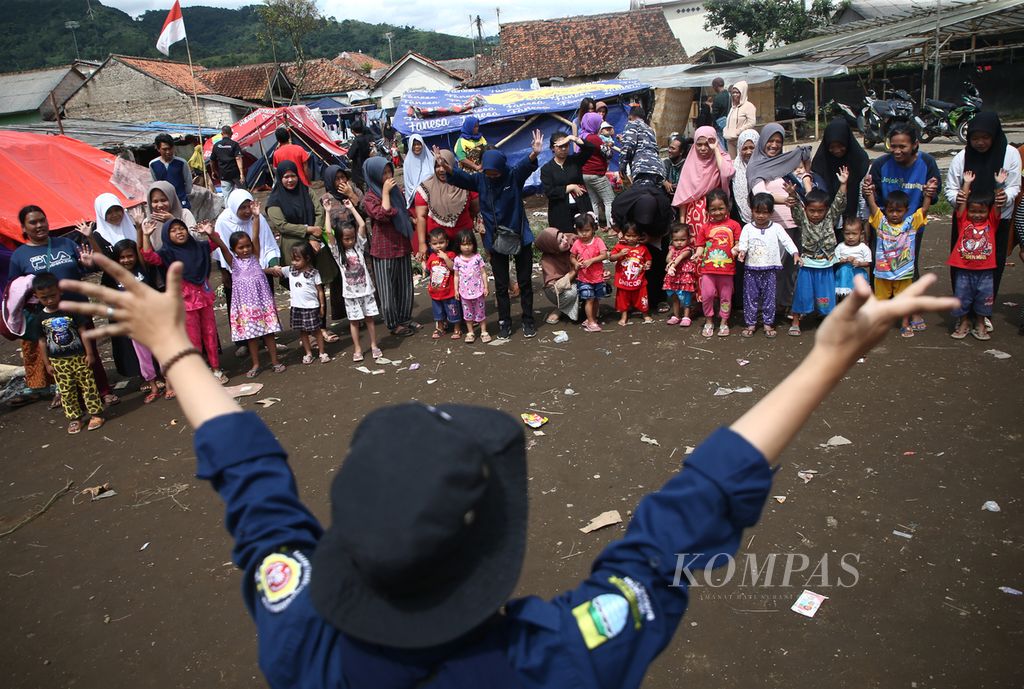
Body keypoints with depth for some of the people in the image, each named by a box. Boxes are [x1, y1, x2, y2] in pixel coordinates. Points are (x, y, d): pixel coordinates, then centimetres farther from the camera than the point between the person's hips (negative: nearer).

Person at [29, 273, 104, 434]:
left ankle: (96, 413, 14)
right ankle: (74, 418, 17)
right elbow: (42, 342, 3)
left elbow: (83, 332, -5)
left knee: (88, 386, 4)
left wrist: (90, 353, -7)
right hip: (58, 361, 2)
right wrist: (47, 363, 2)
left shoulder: (72, 310, -8)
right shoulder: (39, 318, -1)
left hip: (79, 357, -2)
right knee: (66, 391, 8)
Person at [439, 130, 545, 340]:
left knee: (525, 282, 9)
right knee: (501, 285, 11)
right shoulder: (480, 179, -5)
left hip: (520, 237, -2)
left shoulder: (514, 176, -12)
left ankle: (528, 320, 23)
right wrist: (448, 169, -41)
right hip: (495, 240, 2)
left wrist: (534, 154, -54)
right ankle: (504, 321, 23)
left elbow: (525, 166, -31)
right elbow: (461, 178, -18)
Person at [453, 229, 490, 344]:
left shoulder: (477, 257, -5)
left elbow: (483, 273, -1)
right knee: (467, 313, 11)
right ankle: (470, 333, 22)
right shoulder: (457, 259, -1)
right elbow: (456, 276, 5)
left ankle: (484, 332, 17)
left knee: (480, 312, 7)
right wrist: (456, 290, 3)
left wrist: (485, 287, -4)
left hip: (478, 291, -1)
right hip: (464, 292, 2)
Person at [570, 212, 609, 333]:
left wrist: (591, 260, -26)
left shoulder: (598, 241, -8)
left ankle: (593, 318, 31)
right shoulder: (577, 243, -4)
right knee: (589, 299, -5)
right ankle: (591, 322, 2)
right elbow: (572, 256, 6)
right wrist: (576, 263, -15)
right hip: (584, 278, -1)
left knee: (596, 299, 14)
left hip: (598, 277, 1)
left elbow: (604, 255, -16)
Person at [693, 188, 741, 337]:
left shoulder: (733, 225, 3)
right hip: (708, 267, 1)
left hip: (727, 267, -1)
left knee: (725, 296, 9)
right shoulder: (705, 227, 7)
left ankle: (724, 322, 22)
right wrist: (698, 253, -13)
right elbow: (701, 244, 7)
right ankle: (708, 321, 15)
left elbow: (738, 242, 1)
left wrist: (736, 249, -20)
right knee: (707, 295, -3)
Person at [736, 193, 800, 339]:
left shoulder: (776, 228, 1)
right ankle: (750, 324, 15)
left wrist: (795, 253, -20)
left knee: (769, 297, 6)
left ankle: (768, 324, 16)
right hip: (751, 269, 0)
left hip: (770, 269, 0)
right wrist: (741, 251, -29)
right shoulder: (747, 228, 1)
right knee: (750, 297, 5)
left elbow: (787, 241, -5)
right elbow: (743, 243, -7)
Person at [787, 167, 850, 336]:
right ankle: (795, 322, 17)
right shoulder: (803, 219, -4)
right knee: (802, 295, 5)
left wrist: (843, 184, -22)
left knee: (826, 296, 8)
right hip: (807, 265, -1)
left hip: (826, 266, 1)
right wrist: (792, 194, -38)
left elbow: (840, 204, -10)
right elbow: (796, 207, -18)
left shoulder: (830, 219, 0)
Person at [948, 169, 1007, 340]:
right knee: (962, 298, 9)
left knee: (984, 299, 9)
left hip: (985, 271, 0)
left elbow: (997, 205, -7)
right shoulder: (964, 221, 1)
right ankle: (964, 323, 26)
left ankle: (980, 325, 25)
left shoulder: (991, 222, 3)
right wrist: (967, 183, -9)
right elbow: (961, 203, -6)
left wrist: (999, 184, -15)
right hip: (964, 270, 0)